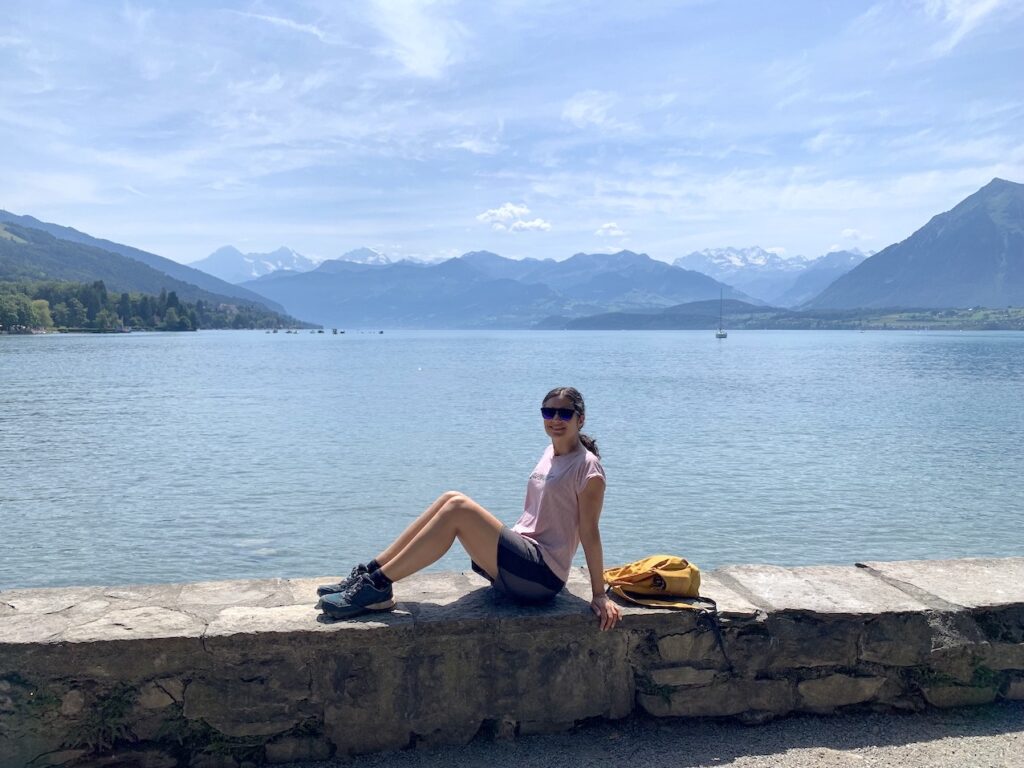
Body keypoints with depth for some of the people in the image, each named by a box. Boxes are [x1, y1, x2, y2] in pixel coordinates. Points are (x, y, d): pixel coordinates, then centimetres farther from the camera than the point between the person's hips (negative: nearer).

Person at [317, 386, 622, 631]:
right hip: (519, 560, 8)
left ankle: (377, 587, -20)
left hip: (541, 576, -8)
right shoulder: (550, 453, 15)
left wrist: (600, 595, -11)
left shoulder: (587, 468, -9)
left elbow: (589, 533, -12)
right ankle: (370, 573, -9)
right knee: (451, 499, -9)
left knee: (458, 509, -23)